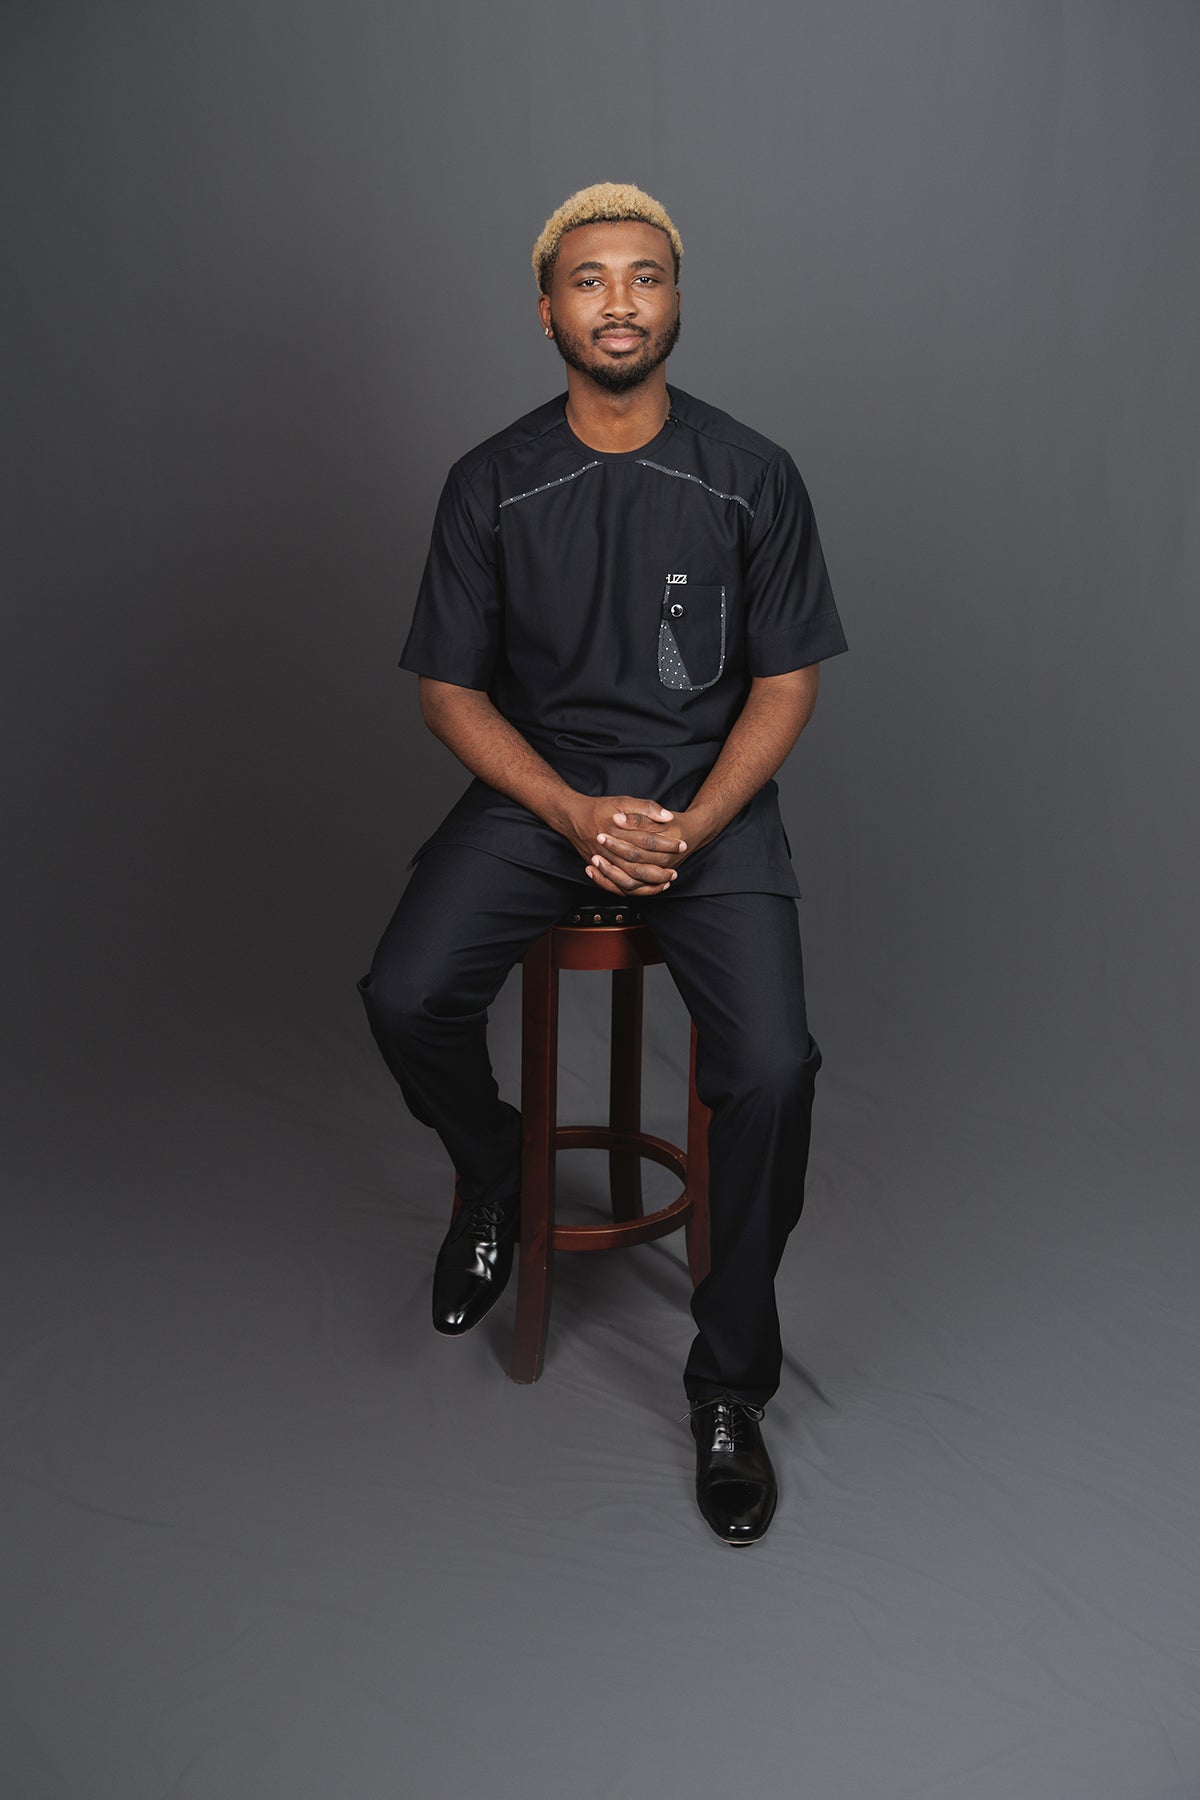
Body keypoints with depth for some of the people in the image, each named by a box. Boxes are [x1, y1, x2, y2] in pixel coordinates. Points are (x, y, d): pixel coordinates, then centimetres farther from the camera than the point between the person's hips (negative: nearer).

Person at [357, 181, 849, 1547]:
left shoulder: (752, 477, 0)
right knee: (405, 998, -24)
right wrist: (578, 816, -13)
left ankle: (730, 1379, 1)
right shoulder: (492, 485, 1)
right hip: (538, 790, 1)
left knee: (772, 1067, -23)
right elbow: (451, 688, 2)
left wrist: (689, 827, -14)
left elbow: (785, 683, 1)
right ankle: (493, 1179, 13)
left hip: (709, 796, -1)